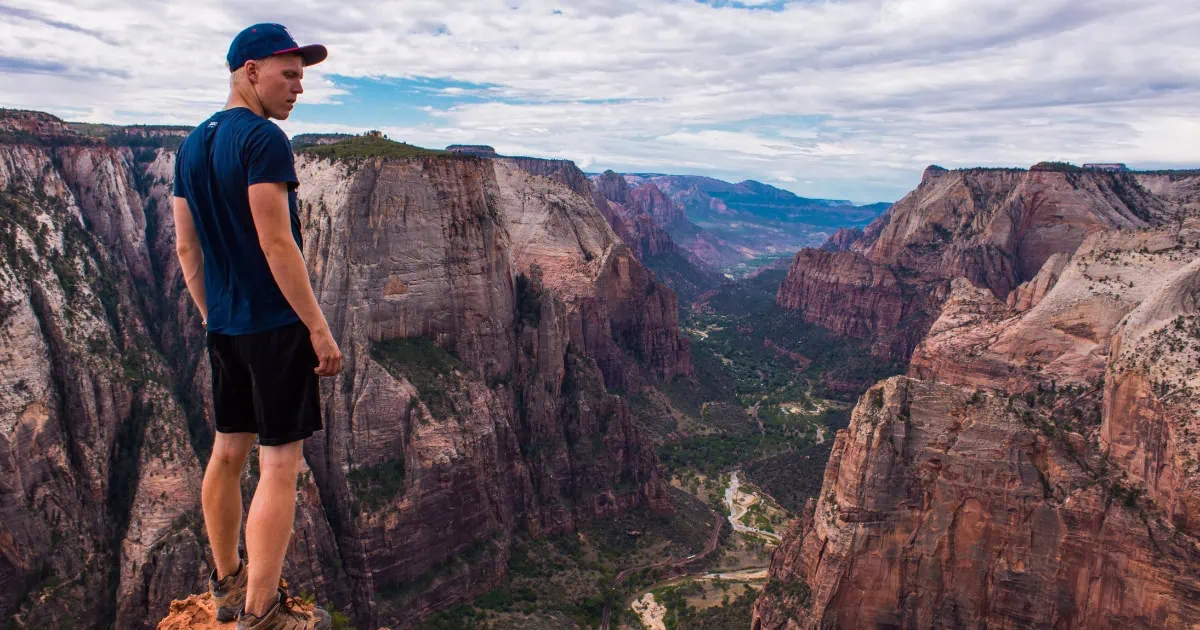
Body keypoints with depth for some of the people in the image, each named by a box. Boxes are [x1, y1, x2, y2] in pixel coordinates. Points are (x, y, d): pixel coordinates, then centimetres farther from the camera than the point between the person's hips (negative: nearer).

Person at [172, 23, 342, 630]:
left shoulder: (190, 146, 12)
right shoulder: (263, 138, -13)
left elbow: (186, 248, 14)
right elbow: (276, 243, -20)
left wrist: (213, 318, 21)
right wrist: (319, 327, -16)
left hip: (223, 327, 9)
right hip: (276, 326, -9)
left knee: (228, 451, 16)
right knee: (279, 465, -2)